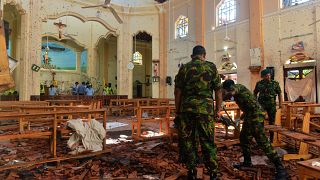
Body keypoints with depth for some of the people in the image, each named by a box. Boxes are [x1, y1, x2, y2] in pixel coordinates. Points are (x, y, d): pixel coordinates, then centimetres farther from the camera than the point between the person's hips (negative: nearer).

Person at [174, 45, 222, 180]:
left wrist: (177, 111, 10)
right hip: (206, 109, 0)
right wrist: (218, 109, 11)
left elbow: (178, 92, 3)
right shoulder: (211, 67, 5)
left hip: (187, 109, 1)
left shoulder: (184, 68, 6)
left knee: (188, 140, 9)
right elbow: (218, 90, 3)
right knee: (207, 141, 8)